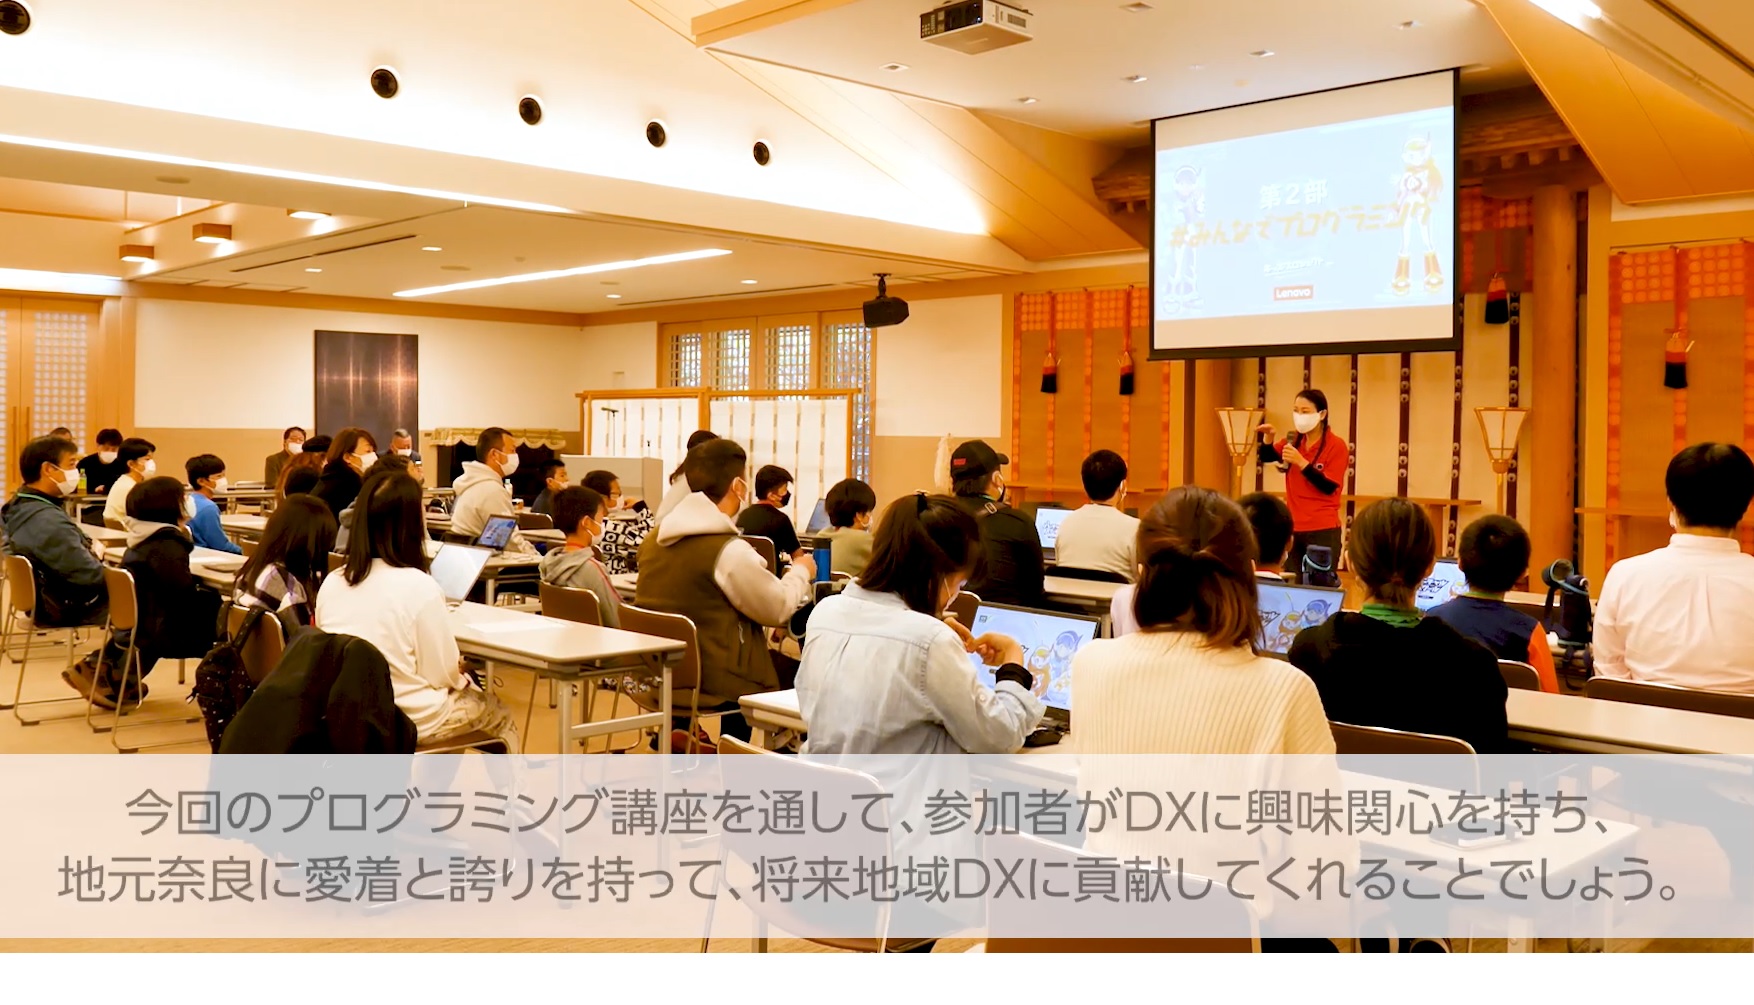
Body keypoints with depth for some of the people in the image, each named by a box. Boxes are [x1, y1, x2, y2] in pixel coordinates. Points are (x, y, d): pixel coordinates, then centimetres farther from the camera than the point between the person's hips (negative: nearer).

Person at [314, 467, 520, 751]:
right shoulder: (419, 586, -21)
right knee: (500, 715, 20)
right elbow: (442, 674, -16)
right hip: (409, 721, -6)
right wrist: (461, 674, 8)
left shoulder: (331, 583, -3)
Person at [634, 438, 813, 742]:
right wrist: (800, 572, 10)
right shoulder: (728, 549, -22)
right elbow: (779, 608, -9)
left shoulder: (655, 539, 3)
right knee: (795, 669, 10)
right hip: (711, 682, -8)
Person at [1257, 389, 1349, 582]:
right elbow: (1266, 457, 7)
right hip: (1294, 528, 5)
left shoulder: (1336, 446, -8)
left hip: (1323, 531, -5)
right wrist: (1268, 437, -13)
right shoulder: (1294, 441, 8)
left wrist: (1300, 462, -23)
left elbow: (1329, 487, -14)